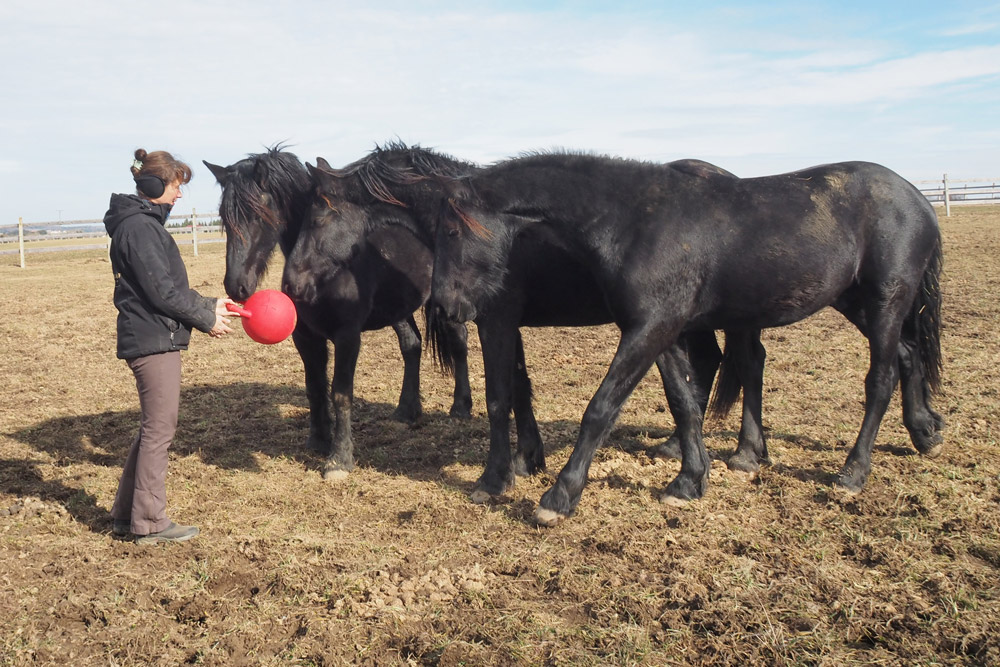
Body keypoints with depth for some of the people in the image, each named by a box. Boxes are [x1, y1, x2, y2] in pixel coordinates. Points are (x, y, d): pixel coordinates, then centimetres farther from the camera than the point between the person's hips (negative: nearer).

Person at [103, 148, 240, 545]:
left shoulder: (145, 223, 18)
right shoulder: (138, 227, -15)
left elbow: (170, 287, 21)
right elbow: (162, 291, -20)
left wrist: (209, 305, 14)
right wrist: (206, 320, -11)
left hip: (153, 339, 11)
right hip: (154, 341, -11)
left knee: (155, 428, 16)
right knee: (159, 429, -3)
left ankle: (126, 515, 25)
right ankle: (149, 524, 5)